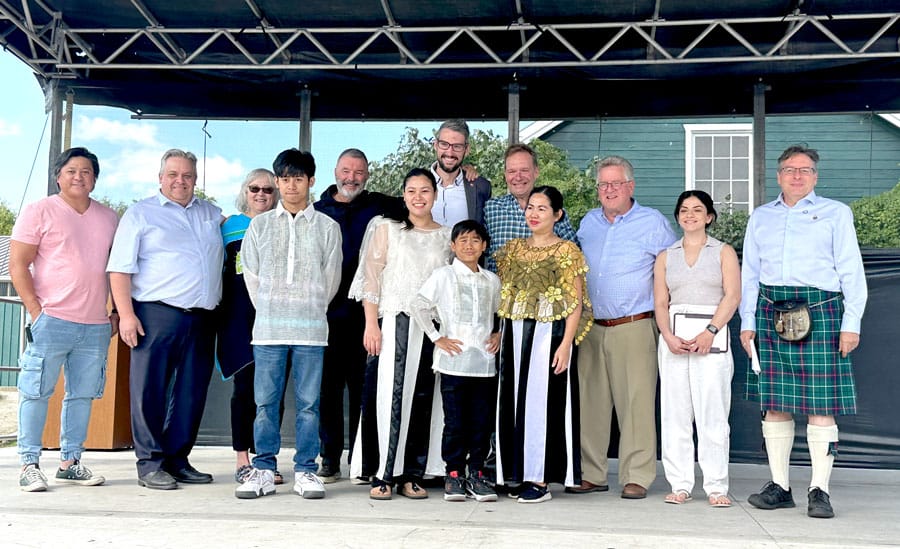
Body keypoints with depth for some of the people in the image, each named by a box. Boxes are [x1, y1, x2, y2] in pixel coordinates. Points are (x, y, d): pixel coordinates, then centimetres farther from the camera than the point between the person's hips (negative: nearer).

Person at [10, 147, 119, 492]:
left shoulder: (109, 218, 15)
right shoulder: (40, 211, 1)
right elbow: (18, 264, -3)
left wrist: (117, 313, 12)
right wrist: (36, 311, -10)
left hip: (96, 326, 5)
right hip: (51, 321, -4)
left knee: (83, 394, 8)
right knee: (36, 392, -1)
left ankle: (70, 462, 17)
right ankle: (29, 464, 6)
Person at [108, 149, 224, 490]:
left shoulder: (211, 214, 19)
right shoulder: (140, 214, 5)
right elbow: (120, 269, -1)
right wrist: (126, 314, -11)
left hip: (202, 318, 5)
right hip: (157, 314, -5)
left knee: (191, 392, 7)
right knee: (150, 389, -3)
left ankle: (177, 459, 17)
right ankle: (150, 464, 5)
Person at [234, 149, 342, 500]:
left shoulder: (327, 227, 6)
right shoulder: (260, 225, 9)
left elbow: (331, 278, 10)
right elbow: (251, 276, 12)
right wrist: (270, 312, 12)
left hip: (311, 329, -1)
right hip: (268, 328, 1)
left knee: (308, 403, 2)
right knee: (265, 402, 3)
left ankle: (305, 471, 10)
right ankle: (263, 470, 11)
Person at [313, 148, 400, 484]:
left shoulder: (380, 207, 8)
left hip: (365, 314, -1)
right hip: (327, 314, 1)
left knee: (364, 387, 2)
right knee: (328, 387, 5)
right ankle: (329, 461, 14)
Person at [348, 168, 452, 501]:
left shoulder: (446, 236, 15)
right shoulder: (386, 228, 7)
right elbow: (371, 277, 1)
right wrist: (371, 324, -8)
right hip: (393, 322, -2)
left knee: (422, 398, 2)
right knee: (389, 395, -7)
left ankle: (412, 475, 8)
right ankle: (383, 475, -1)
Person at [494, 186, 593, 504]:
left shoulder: (567, 251, -2)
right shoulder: (513, 248, 13)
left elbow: (576, 303, -6)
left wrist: (566, 343, -15)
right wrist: (499, 334, 7)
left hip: (550, 332, -5)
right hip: (515, 334, 5)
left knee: (542, 400, -4)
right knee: (515, 400, 7)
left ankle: (541, 480, 3)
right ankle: (520, 474, 16)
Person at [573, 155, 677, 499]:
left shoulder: (652, 222, 0)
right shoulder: (588, 222, 14)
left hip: (634, 327, -4)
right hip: (591, 327, 5)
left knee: (636, 403, -5)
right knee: (590, 402, 6)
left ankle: (636, 477, 3)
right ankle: (591, 474, 14)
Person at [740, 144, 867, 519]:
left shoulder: (835, 213, 10)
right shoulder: (761, 217, 19)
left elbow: (851, 271, 5)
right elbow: (749, 273, 18)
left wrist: (851, 323, -3)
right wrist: (747, 322, 9)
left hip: (819, 312, -3)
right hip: (770, 312, 3)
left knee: (821, 405, -6)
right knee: (773, 403, 2)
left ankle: (820, 491, -1)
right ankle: (779, 486, 8)